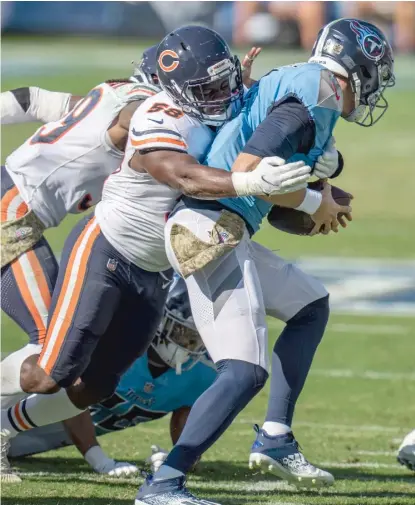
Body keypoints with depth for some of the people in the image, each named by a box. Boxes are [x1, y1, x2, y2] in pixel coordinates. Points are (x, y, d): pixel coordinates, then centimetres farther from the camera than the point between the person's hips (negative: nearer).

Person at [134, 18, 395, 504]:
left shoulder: (290, 81, 18)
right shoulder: (317, 96, -11)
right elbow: (245, 168, -19)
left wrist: (317, 204, 19)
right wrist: (313, 202, -7)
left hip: (219, 231, 10)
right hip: (211, 230, -10)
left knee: (310, 307, 26)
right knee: (246, 372, -16)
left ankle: (275, 439, 25)